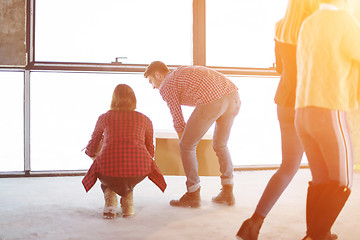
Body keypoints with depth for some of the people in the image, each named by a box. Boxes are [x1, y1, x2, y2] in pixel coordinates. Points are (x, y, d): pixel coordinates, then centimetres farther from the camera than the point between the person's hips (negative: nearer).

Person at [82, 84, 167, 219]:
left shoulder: (104, 118, 16)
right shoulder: (145, 119, 17)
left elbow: (92, 148, 28)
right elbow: (150, 151, 25)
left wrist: (92, 154, 52)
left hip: (109, 168, -1)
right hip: (139, 170, 1)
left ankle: (110, 203, 10)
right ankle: (128, 203, 14)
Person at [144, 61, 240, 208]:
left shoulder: (165, 87, 14)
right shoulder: (185, 71, 38)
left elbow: (178, 121, 14)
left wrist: (184, 142, 29)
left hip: (211, 101, -8)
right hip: (233, 96, 8)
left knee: (186, 146, 11)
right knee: (220, 145, 27)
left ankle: (193, 195, 17)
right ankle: (227, 193, 26)